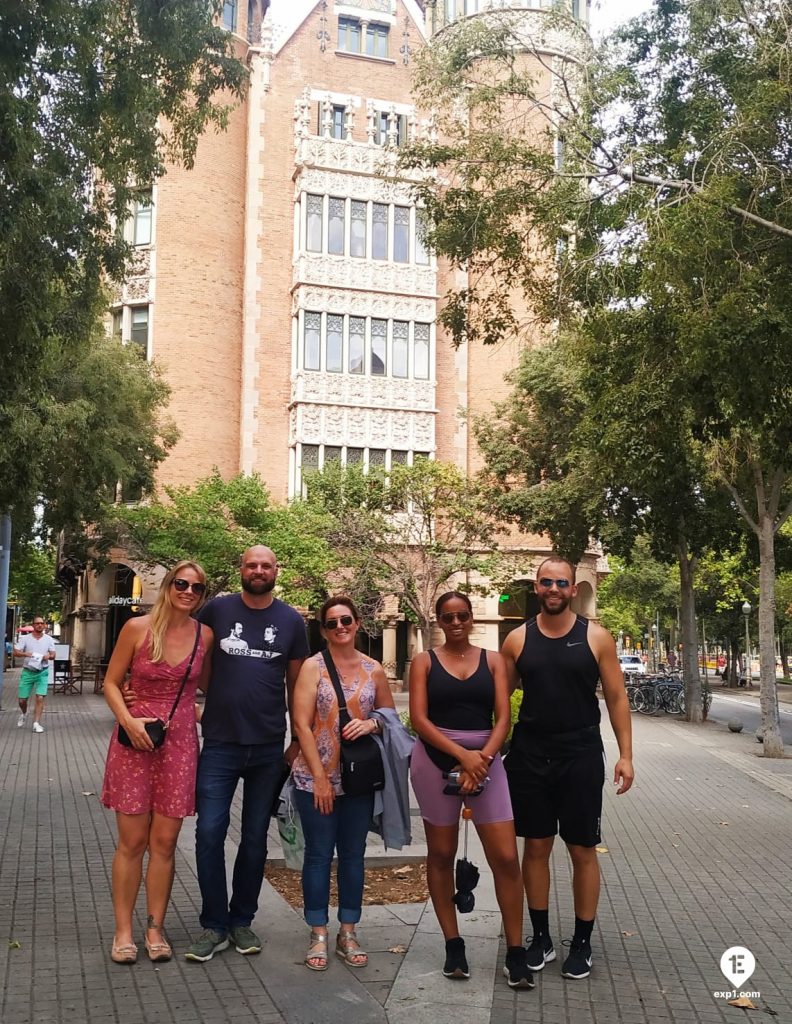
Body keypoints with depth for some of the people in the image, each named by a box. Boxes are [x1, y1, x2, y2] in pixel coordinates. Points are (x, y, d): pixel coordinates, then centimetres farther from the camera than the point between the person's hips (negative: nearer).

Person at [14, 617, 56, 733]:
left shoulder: (49, 639, 4)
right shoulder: (26, 638, 0)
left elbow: (53, 655, 7)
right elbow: (16, 652, -4)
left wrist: (48, 656, -16)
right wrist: (26, 654, -23)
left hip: (42, 672, 0)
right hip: (27, 672, 0)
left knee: (40, 698, -12)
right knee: (22, 699, 5)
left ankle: (36, 723, -7)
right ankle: (23, 714, 37)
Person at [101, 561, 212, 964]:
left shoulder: (205, 635, 2)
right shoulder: (137, 628, -6)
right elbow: (111, 683, -1)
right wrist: (128, 720, -15)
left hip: (180, 742, 2)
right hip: (135, 739, -2)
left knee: (164, 843, 7)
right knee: (132, 842, 3)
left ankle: (155, 928, 20)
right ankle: (123, 931, 15)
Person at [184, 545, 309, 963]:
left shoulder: (291, 620, 3)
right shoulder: (217, 610, 0)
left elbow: (296, 683, 9)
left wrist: (299, 740, 9)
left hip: (269, 748, 1)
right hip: (220, 744, -1)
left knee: (255, 837, 10)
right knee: (210, 831, -4)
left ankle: (242, 920, 25)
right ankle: (214, 924, 11)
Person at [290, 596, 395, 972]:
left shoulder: (374, 670, 6)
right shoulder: (312, 667, -3)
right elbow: (302, 724, -7)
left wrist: (372, 724, -9)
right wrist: (319, 777, -12)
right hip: (316, 778, -3)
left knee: (353, 855, 10)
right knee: (319, 854, 4)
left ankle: (348, 933, 21)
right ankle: (318, 935, 15)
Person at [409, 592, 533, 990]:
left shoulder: (492, 659, 6)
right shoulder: (424, 661, 2)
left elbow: (503, 718, -1)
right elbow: (419, 719, -7)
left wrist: (482, 758, -16)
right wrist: (462, 755, -18)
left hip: (485, 760, 1)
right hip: (436, 761, -1)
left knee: (506, 859, -3)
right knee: (441, 855, 8)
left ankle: (515, 954, 8)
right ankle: (453, 946, 22)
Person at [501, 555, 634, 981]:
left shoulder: (596, 637, -2)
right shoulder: (518, 639, 2)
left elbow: (616, 697, 1)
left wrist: (625, 754, -4)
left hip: (581, 755, -1)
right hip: (529, 755, 1)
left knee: (583, 850, 6)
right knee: (535, 847, 9)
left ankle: (582, 943, 20)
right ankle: (541, 937, 24)